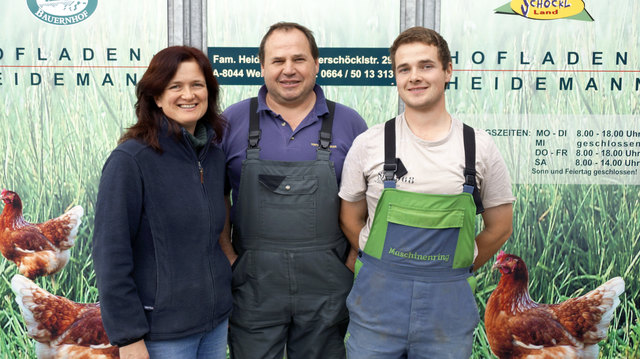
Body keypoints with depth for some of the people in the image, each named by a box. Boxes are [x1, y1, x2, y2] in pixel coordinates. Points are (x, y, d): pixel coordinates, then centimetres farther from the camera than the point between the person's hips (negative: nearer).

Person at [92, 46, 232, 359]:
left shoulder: (214, 154, 3)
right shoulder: (130, 160, -14)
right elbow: (111, 254, -15)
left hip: (217, 321, 6)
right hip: (164, 332, -5)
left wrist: (222, 303, 11)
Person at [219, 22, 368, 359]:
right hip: (253, 284, 0)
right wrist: (228, 258, -2)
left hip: (326, 288, 1)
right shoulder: (231, 121, 2)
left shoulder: (349, 123, 3)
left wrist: (352, 262, -2)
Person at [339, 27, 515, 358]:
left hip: (448, 305, 1)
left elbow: (500, 226, 8)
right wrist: (390, 268, 5)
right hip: (377, 300, 0)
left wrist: (449, 271, 8)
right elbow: (351, 219, 6)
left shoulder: (479, 147, 0)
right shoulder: (369, 144, -2)